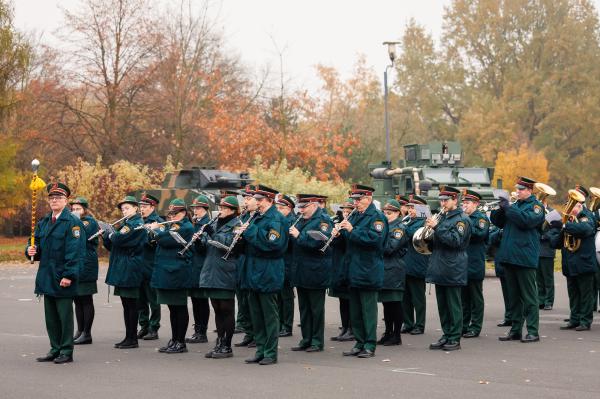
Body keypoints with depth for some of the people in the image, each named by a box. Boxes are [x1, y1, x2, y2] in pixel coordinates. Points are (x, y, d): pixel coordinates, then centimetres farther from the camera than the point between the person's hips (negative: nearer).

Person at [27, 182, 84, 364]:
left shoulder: (72, 223, -9)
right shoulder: (43, 222, 13)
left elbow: (75, 251, -15)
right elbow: (37, 243, 19)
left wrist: (69, 275, -21)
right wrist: (32, 250, -6)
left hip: (63, 278, -7)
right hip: (47, 277, 7)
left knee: (65, 315, -1)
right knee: (51, 316, 12)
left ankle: (66, 352, 7)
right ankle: (55, 350, 21)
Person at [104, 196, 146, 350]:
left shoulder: (137, 224, -10)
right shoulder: (124, 224, 19)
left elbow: (119, 239, -23)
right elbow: (111, 245, 18)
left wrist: (110, 233, -5)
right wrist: (105, 234, 1)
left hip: (130, 270, -9)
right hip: (121, 270, 9)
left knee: (131, 304, -5)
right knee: (126, 304, 10)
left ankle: (132, 338, -1)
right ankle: (129, 337, 15)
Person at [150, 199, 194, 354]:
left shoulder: (186, 227, -11)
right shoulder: (172, 226, 18)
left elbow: (167, 240, -21)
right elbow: (162, 241, 21)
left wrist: (156, 230, -5)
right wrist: (157, 231, 5)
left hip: (177, 273, -9)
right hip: (167, 272, 9)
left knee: (179, 307, -3)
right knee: (173, 307, 12)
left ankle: (181, 342, 0)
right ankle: (174, 340, 18)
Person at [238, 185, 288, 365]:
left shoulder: (276, 219, -12)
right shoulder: (256, 217, 14)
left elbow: (272, 243, -25)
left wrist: (251, 231, -21)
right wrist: (243, 232, 2)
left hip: (267, 274, -9)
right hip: (253, 272, 9)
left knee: (269, 314, -2)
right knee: (256, 313, 12)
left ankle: (271, 353, 4)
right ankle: (260, 350, 19)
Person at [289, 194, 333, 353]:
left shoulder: (323, 220, -11)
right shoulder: (302, 220, 14)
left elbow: (319, 242, -25)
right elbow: (295, 243, 20)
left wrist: (299, 236, -20)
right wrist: (291, 234, 0)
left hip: (315, 273, -8)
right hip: (301, 272, 8)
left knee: (316, 308, 0)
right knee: (304, 307, 12)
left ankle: (317, 341, 7)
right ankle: (306, 339, 18)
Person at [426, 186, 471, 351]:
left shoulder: (461, 219, -8)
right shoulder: (442, 217, 16)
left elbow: (455, 240, -21)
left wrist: (436, 227, -23)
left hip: (453, 269, -8)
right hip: (439, 268, 8)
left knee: (453, 305, -3)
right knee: (442, 305, 10)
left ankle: (455, 339, 1)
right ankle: (446, 336, 17)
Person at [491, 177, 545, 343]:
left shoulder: (536, 206, -4)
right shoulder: (515, 205, 17)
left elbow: (527, 220, -22)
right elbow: (500, 223, 14)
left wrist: (508, 207, -20)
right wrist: (500, 209, -5)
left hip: (525, 257, -7)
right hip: (509, 257, 7)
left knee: (528, 296, -4)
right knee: (513, 296, 11)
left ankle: (533, 331, -1)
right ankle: (515, 330, 17)